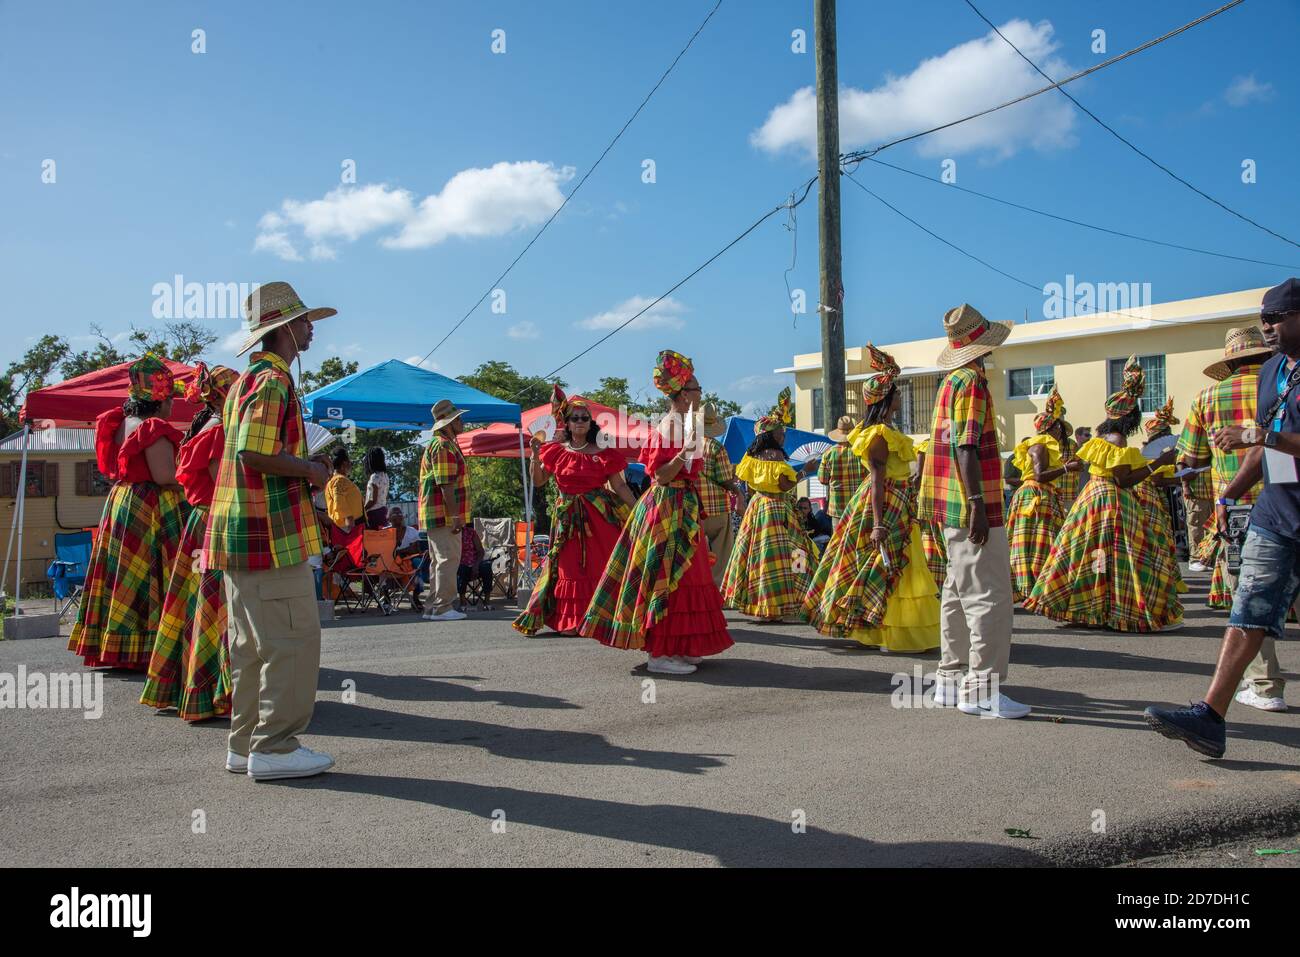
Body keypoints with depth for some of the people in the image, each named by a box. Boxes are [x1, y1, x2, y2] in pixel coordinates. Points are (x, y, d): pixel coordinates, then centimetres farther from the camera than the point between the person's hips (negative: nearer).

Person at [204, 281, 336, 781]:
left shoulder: (246, 380, 20)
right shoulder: (273, 381, -12)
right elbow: (253, 453, -24)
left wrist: (304, 467, 16)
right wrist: (310, 470, -11)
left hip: (241, 534, 10)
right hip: (272, 533, -10)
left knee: (252, 643, 14)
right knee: (293, 640, -4)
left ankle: (246, 745, 21)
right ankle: (274, 748, 0)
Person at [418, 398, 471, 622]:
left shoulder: (446, 444, 20)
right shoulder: (444, 447, -15)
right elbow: (446, 485, -21)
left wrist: (455, 515, 21)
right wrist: (455, 516, -23)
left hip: (440, 516, 11)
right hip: (443, 514, -11)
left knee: (441, 561, 14)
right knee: (448, 559, -7)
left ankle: (434, 608, 18)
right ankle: (442, 608, -4)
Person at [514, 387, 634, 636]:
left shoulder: (602, 453, 0)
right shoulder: (556, 451, 5)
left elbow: (619, 486, 0)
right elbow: (538, 481, 6)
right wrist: (535, 455, -8)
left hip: (599, 515, -1)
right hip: (568, 517, 1)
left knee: (599, 565, -1)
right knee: (569, 567, 4)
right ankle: (571, 621, 10)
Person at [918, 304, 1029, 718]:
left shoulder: (950, 381, 17)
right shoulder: (972, 380, -12)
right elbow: (966, 448, -20)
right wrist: (978, 504, -23)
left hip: (953, 511, 10)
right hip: (973, 510, -10)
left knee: (960, 592, 14)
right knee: (989, 597, -8)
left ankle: (953, 680, 20)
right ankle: (981, 690, -7)